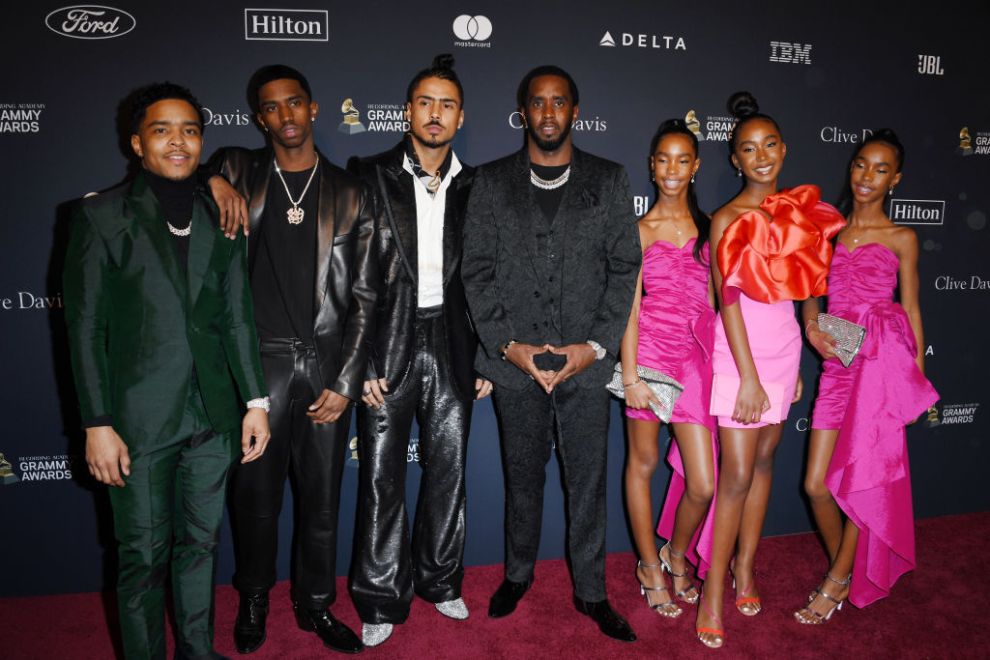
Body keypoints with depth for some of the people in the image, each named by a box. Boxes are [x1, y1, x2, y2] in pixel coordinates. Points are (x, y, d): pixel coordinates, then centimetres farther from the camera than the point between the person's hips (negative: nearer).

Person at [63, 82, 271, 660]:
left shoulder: (222, 219, 7)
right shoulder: (100, 215, -3)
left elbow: (237, 316, 8)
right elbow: (86, 327, -5)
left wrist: (256, 400, 5)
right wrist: (98, 425, -9)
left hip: (213, 416, 3)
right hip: (140, 420, -3)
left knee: (201, 544, 16)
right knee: (144, 557, 9)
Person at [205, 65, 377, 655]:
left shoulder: (351, 194, 6)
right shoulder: (237, 172, 6)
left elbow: (364, 296, 3)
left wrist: (346, 381, -3)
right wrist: (211, 187, -8)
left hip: (328, 364, 1)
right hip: (260, 362, 0)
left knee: (322, 498, 11)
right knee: (256, 495, 11)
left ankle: (316, 604, 31)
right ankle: (255, 598, 36)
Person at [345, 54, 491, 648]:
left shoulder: (475, 187, 7)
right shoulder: (371, 176, -1)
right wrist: (359, 359, -9)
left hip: (452, 345, 3)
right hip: (387, 345, -2)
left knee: (448, 470, 11)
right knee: (382, 477, 4)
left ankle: (440, 581, 31)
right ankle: (381, 601, 20)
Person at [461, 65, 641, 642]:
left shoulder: (609, 180, 4)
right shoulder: (492, 182, 5)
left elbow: (624, 267, 1)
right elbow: (477, 270, 1)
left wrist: (597, 346, -9)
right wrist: (507, 344, -9)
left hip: (586, 360, 0)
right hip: (516, 358, 1)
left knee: (588, 480, 9)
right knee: (523, 475, 15)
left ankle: (591, 590, 27)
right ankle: (518, 574, 36)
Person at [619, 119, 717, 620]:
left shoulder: (706, 227, 9)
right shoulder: (641, 229, -1)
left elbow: (710, 298, 11)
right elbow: (630, 308, -5)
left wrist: (717, 361, 5)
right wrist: (630, 376, -10)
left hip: (694, 358, 3)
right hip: (650, 352, -3)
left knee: (703, 484, 1)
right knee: (643, 462, 11)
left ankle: (677, 554, 32)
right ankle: (650, 567, 31)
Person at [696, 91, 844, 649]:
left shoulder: (799, 209, 8)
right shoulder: (728, 219, -8)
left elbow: (803, 285, 11)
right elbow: (730, 300, -14)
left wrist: (796, 364, 11)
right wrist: (749, 377, -17)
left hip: (786, 344, 5)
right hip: (742, 347, -5)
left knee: (764, 460, 12)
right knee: (737, 475, -5)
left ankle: (745, 567, 28)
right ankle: (714, 593, 7)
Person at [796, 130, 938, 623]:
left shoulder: (901, 238, 5)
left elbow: (911, 309, 8)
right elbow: (811, 290, 13)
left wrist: (918, 378, 7)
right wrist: (811, 326, -9)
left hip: (883, 357, -3)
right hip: (838, 363, 4)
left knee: (861, 480, 0)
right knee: (816, 485, 2)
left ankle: (837, 582, 17)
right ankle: (845, 572, 26)